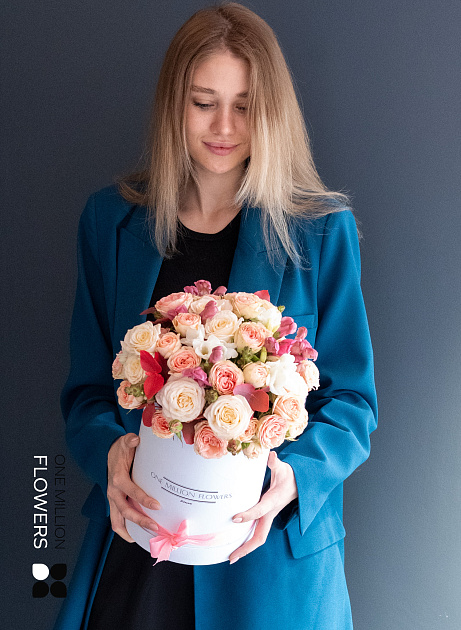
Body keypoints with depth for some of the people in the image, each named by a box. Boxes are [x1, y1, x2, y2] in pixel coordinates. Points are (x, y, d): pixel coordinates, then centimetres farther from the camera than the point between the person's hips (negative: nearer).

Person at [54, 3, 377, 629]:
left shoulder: (323, 231, -6)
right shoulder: (111, 220, 1)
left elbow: (353, 401, -3)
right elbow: (87, 387, 3)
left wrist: (295, 475, -22)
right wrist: (110, 451, -18)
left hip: (276, 545, -1)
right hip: (137, 531, 2)